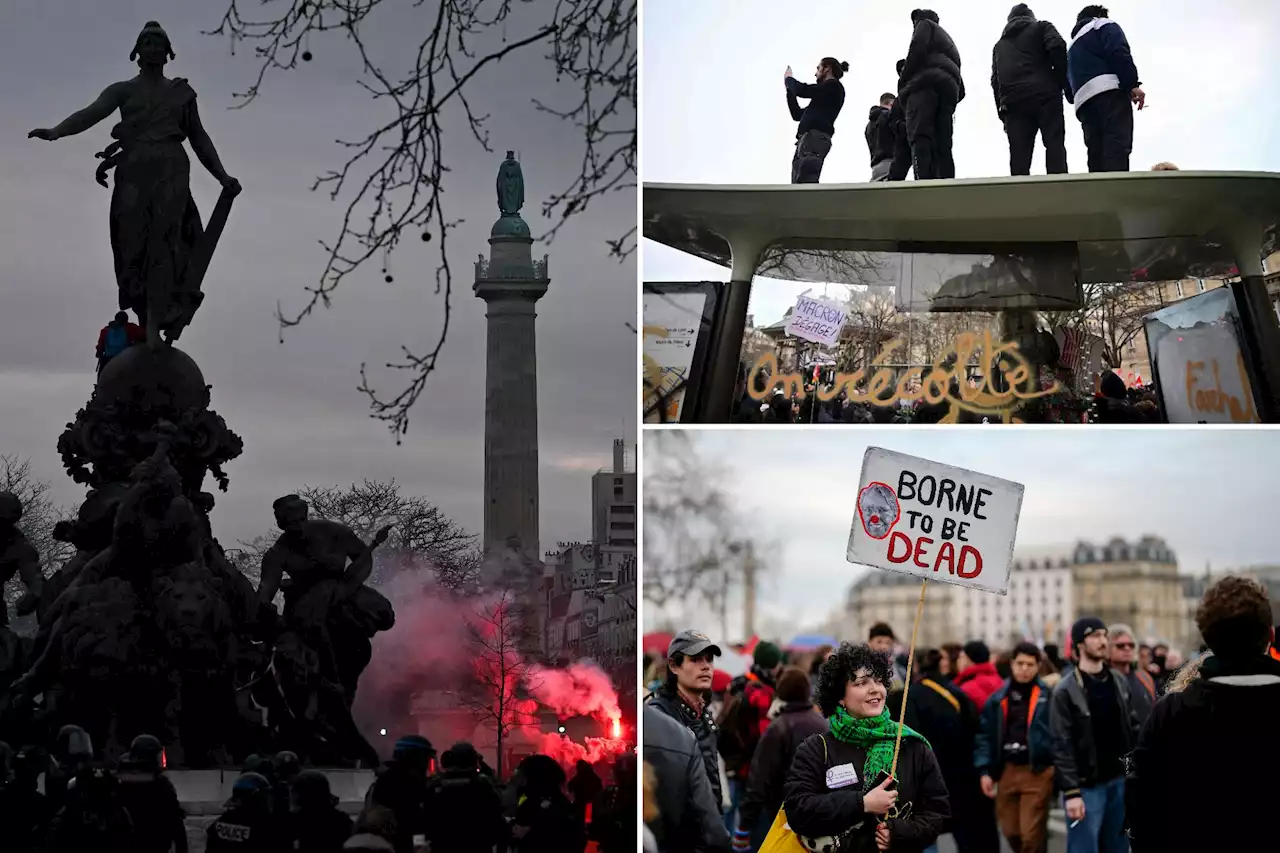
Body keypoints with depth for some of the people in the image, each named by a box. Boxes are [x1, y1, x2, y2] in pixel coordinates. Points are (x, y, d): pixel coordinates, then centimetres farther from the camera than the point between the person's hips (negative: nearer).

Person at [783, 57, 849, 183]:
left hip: (815, 137, -9)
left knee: (805, 185, -26)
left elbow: (803, 90, -6)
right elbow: (798, 114, 35)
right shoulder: (824, 95, 32)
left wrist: (788, 79, 13)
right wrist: (789, 88, 32)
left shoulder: (834, 86, 5)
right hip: (809, 138, 9)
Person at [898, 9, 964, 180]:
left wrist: (903, 82, 1)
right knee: (942, 145, -2)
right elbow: (961, 90, 31)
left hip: (925, 83, -7)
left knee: (920, 138, -21)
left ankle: (924, 187, -41)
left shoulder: (925, 24, 19)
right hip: (949, 87, 7)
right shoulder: (949, 42, 40)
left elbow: (917, 50, -4)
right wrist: (950, 101, 21)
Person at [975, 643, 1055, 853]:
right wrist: (985, 771, 2)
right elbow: (984, 735, 10)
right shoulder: (998, 699, 8)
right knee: (1011, 831, 12)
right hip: (1007, 771, 5)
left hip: (1037, 772, -5)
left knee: (1031, 835, -5)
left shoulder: (1049, 696, -5)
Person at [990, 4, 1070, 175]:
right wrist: (1066, 86, -2)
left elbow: (995, 81, 19)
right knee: (1054, 145, -9)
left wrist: (1001, 113, 14)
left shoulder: (999, 45, 30)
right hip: (1043, 94, -3)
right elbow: (1057, 48, -2)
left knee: (1019, 155, -2)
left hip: (1012, 101, 3)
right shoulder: (1041, 27, 18)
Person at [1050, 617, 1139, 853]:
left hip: (1119, 781, 6)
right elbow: (1062, 745, -12)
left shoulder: (1119, 682, 10)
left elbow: (1132, 728, 14)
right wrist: (1071, 792, -17)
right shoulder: (1066, 691, -9)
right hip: (1087, 785, -6)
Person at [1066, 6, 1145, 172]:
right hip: (1110, 92, -7)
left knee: (1097, 154, -2)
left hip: (1084, 102, 7)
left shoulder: (1072, 47, 37)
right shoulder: (1103, 24, 15)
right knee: (1117, 149, -20)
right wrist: (1132, 85, -10)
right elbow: (1119, 52, -3)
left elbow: (1070, 82, 29)